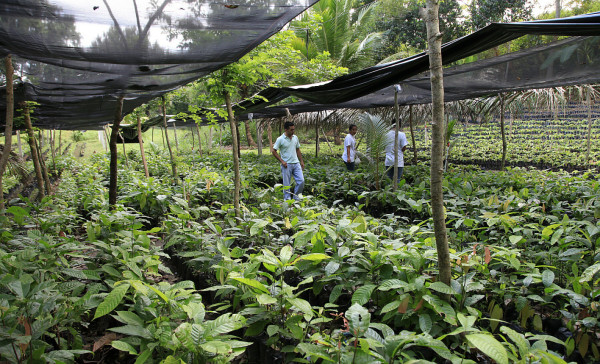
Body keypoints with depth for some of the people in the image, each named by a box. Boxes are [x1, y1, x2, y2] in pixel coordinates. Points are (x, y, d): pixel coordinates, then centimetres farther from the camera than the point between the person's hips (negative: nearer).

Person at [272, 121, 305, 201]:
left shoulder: (295, 137, 8)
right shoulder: (280, 139, -9)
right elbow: (273, 151, -7)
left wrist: (301, 161, 13)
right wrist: (282, 161, -11)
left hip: (296, 163, 5)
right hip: (287, 165, -5)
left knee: (301, 181, -1)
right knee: (287, 184, 1)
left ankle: (296, 197, 15)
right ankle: (287, 200, 13)